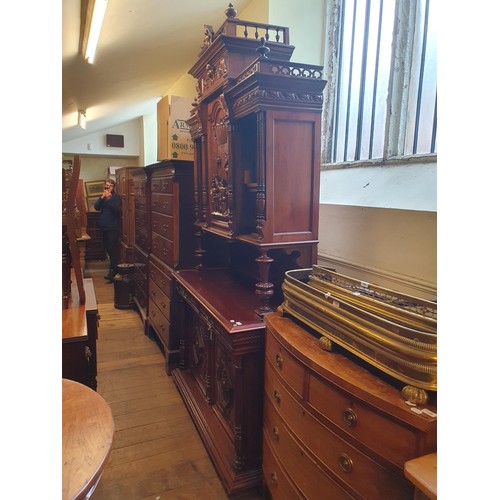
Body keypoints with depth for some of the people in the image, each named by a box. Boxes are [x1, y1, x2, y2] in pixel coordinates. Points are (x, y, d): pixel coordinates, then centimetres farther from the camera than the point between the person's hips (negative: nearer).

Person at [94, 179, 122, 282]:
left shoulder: (117, 197, -5)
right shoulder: (103, 196, 13)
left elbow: (117, 209, -18)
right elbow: (96, 207, 0)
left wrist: (109, 199, -24)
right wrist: (102, 198, -13)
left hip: (113, 227, -7)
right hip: (104, 226, 7)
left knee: (112, 248, -12)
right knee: (107, 247, 13)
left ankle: (113, 271, -12)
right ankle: (114, 265, 29)